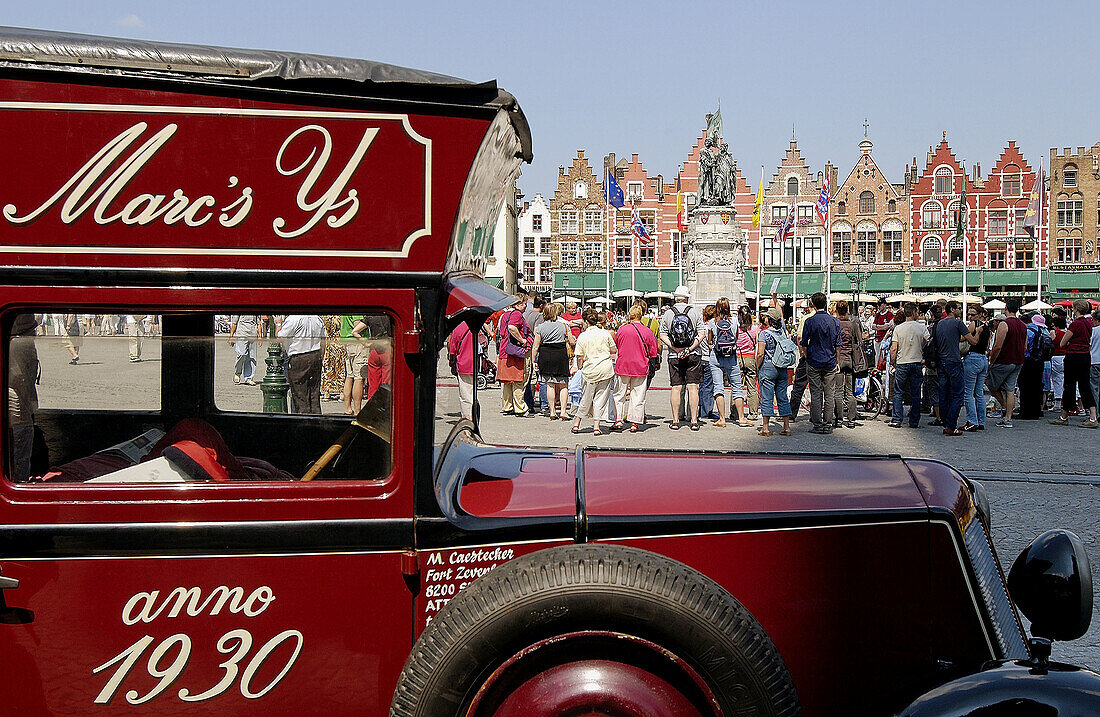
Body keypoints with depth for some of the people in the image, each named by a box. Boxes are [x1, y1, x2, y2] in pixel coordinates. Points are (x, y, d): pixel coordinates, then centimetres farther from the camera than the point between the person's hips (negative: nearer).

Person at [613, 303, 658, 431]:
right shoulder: (647, 332, -5)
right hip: (641, 368, -1)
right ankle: (634, 423, 4)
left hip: (622, 366, 1)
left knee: (619, 394, 13)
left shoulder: (621, 329, -2)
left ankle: (618, 419, 8)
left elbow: (615, 347, 12)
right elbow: (653, 353, 1)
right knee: (638, 396, 5)